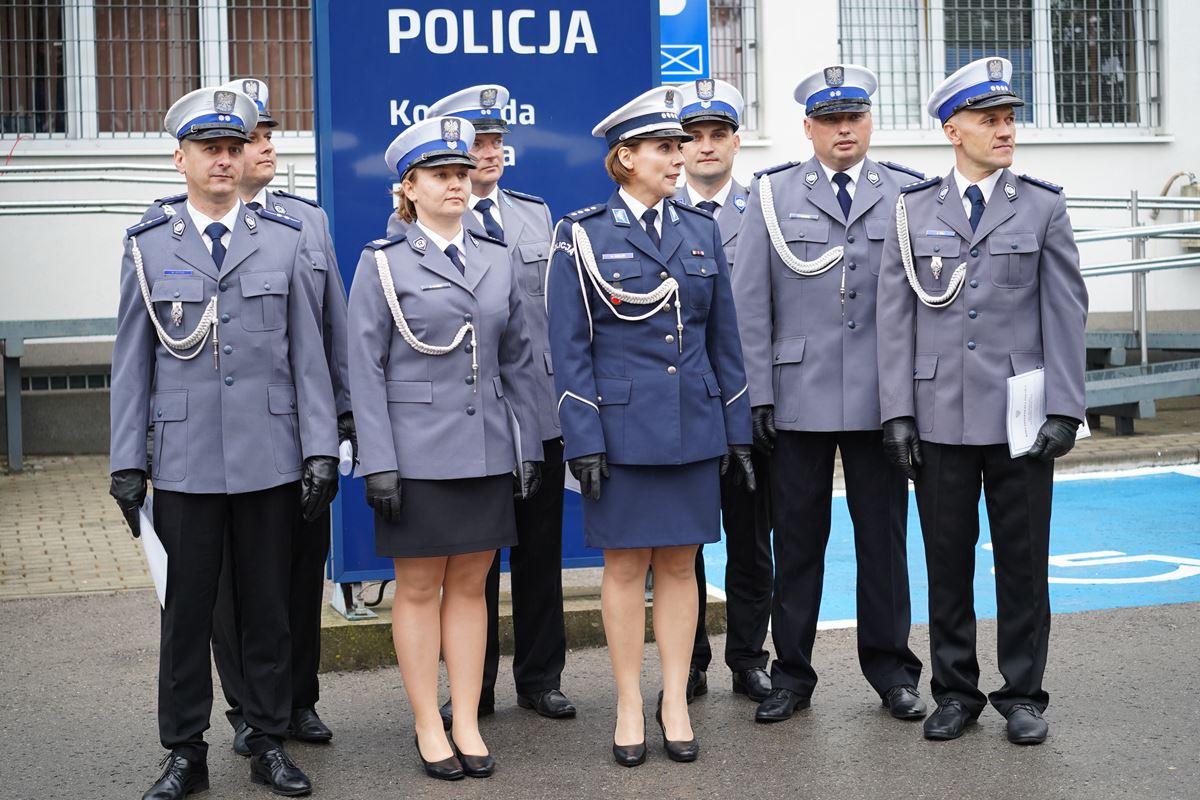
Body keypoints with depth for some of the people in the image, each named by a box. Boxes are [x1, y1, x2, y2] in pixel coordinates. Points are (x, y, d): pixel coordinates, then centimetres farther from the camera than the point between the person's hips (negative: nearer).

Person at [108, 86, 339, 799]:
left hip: (270, 460, 1)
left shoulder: (285, 241, 7)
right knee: (188, 611, 6)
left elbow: (309, 356, 6)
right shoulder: (148, 246, 6)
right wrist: (127, 463, 1)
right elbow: (132, 362, 5)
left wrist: (321, 450, -1)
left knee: (268, 606, 8)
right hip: (185, 462, 0)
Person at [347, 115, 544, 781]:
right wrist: (378, 464, -11)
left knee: (470, 586, 9)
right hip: (417, 453, -3)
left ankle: (468, 724, 18)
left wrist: (527, 448, 6)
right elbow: (365, 369, -5)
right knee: (419, 589, 5)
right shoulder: (382, 263, -2)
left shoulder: (495, 258, 9)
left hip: (486, 452, 4)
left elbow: (517, 360, 11)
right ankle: (428, 726, 16)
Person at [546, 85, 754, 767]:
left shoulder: (702, 230, 8)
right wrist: (583, 441, -10)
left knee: (680, 563, 8)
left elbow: (724, 336, 10)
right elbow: (571, 347, -5)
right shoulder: (584, 235, -3)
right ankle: (631, 706, 16)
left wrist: (738, 429, 7)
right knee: (626, 564, 5)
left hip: (694, 427, 3)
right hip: (622, 425, -3)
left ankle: (677, 703, 18)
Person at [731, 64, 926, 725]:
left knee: (884, 537, 8)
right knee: (796, 540, 7)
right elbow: (750, 303, 2)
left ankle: (891, 671, 21)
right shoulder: (773, 195, 4)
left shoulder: (907, 193, 6)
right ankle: (791, 675, 18)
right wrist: (758, 393, -4)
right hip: (798, 397, 0)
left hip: (881, 397, 1)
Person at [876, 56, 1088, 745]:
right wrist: (898, 411, -3)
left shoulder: (1044, 207, 5)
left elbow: (1066, 313, 2)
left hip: (1019, 415, 0)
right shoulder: (913, 211, 6)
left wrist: (1065, 408, -6)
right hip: (940, 416, 1)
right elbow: (896, 318, 4)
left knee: (1023, 558, 5)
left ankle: (1023, 694, 18)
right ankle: (956, 692, 19)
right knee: (947, 557, 7)